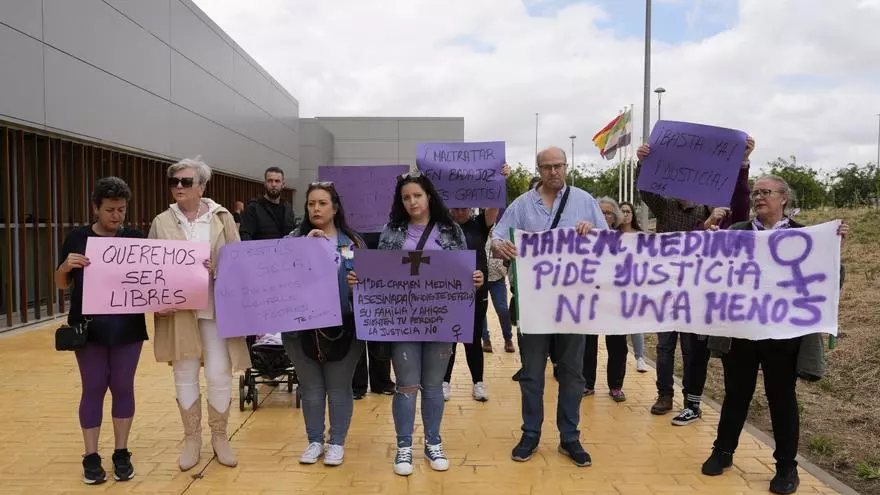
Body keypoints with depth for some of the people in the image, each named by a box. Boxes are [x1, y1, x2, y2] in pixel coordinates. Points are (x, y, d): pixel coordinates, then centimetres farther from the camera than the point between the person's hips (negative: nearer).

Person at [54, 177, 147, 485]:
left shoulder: (136, 239, 1)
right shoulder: (77, 238, 0)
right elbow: (62, 284, 5)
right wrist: (66, 266, -16)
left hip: (127, 327, 1)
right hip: (89, 327, 0)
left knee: (123, 387, 8)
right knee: (93, 389, 6)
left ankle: (121, 453, 20)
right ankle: (91, 457, 17)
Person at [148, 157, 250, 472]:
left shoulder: (222, 218, 2)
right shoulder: (162, 222, 5)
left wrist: (217, 268, -18)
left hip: (215, 309, -1)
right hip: (178, 310, 1)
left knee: (219, 375, 2)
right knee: (185, 376, 9)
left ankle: (219, 437, 22)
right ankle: (191, 439, 25)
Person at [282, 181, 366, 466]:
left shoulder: (352, 242, 3)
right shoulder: (295, 240, 4)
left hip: (342, 326, -1)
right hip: (302, 325, 1)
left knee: (339, 386, 8)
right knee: (310, 387, 12)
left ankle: (337, 442, 23)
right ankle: (315, 441, 28)